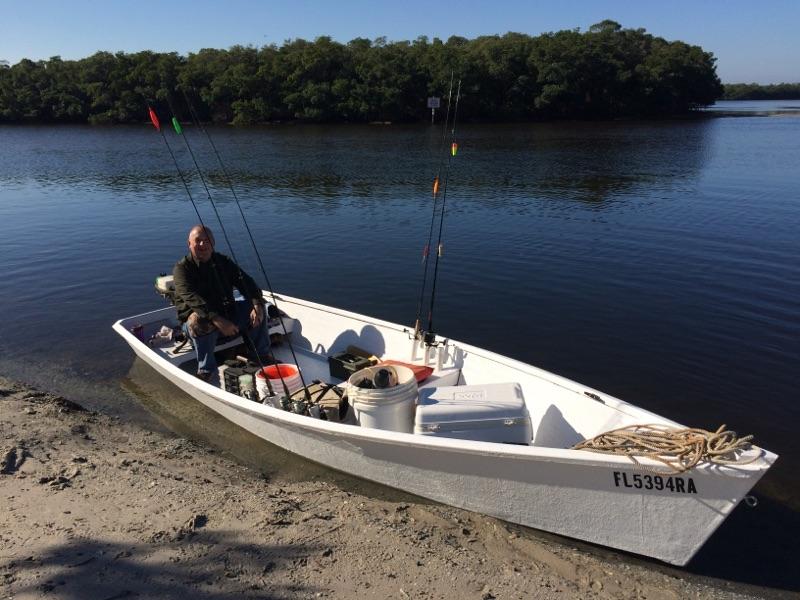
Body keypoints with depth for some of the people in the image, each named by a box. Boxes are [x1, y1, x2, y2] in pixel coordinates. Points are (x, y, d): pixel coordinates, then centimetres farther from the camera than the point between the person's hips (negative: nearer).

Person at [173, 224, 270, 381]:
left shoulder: (223, 262, 4)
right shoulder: (182, 268, -11)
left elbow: (246, 282, -6)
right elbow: (192, 298, -28)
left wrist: (257, 305, -27)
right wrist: (218, 320, -41)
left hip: (225, 311, 5)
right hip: (196, 317, -5)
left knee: (255, 308, -11)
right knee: (200, 321, -38)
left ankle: (261, 356, -2)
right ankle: (206, 371, -27)